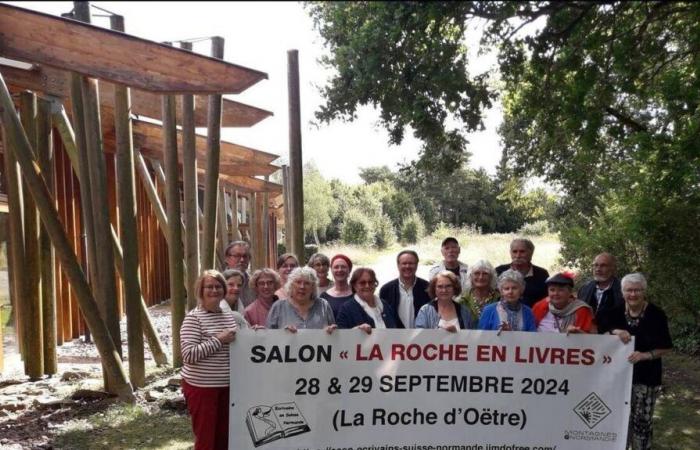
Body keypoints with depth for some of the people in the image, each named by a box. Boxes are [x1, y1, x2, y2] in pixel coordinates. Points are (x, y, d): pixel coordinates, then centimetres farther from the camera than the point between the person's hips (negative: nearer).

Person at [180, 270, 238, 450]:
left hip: (226, 385, 6)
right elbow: (189, 355, -19)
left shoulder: (229, 316, 9)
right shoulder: (193, 317, -11)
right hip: (201, 386, -6)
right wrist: (218, 339, -21)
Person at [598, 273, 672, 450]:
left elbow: (665, 347, -5)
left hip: (646, 377, -3)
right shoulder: (615, 312, 1)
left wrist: (645, 355, -20)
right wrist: (615, 332, -16)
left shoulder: (656, 314, -8)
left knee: (642, 420, 2)